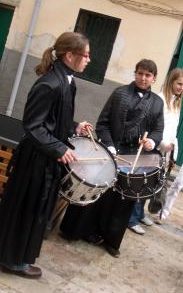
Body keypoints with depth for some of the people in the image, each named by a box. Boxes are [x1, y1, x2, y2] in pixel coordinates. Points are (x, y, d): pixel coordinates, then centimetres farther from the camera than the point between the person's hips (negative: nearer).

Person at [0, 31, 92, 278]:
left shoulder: (66, 82, 6)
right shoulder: (49, 84, -23)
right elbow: (32, 126, -23)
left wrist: (74, 128, 6)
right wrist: (59, 149, -25)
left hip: (50, 158, 10)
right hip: (37, 159, -9)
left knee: (38, 208, 20)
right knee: (26, 209, 7)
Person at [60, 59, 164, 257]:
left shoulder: (157, 103, 10)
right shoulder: (120, 93, 0)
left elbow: (159, 130, 10)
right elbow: (103, 123, -3)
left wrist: (152, 141, -13)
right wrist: (109, 146, -15)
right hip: (113, 153, -3)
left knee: (125, 198, 10)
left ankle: (111, 239, 23)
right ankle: (87, 230, 24)